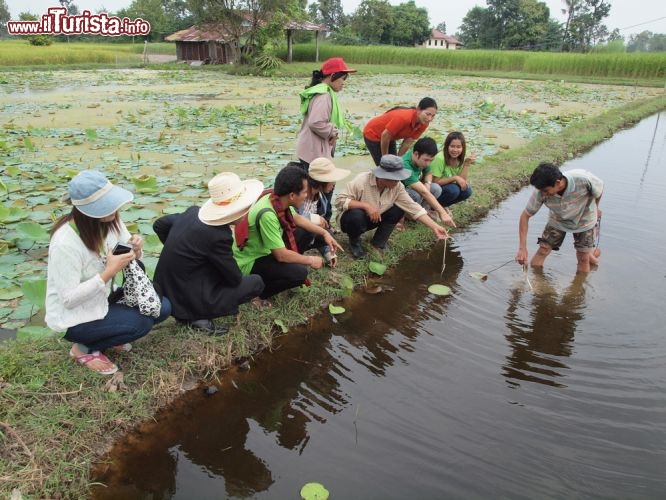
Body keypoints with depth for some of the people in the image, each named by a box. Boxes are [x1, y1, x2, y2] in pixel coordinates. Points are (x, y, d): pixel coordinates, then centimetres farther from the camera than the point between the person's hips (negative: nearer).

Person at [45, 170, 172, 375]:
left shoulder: (110, 220, -10)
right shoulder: (65, 242, -30)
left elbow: (131, 260, 1)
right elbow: (69, 299, -27)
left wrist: (136, 250, -23)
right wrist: (109, 272, -32)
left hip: (102, 300, 7)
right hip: (73, 317, -7)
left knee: (162, 307, -6)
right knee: (140, 323, -24)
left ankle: (105, 336, 12)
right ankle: (83, 349, 1)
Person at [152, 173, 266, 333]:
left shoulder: (194, 212, -3)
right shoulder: (218, 236, -26)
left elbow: (159, 225, 14)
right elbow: (235, 279, -13)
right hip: (188, 300, -8)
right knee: (256, 283, -1)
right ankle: (199, 316, -2)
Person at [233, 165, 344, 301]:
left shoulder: (279, 200, -10)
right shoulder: (267, 215, -35)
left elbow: (297, 219, 12)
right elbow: (281, 255, -28)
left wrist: (324, 233, 4)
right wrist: (310, 260, -14)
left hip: (265, 250, 9)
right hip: (250, 263, -9)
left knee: (307, 234, 8)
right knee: (299, 273, -25)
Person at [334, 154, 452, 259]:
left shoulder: (397, 186, -15)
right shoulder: (361, 181, -29)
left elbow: (413, 207, -16)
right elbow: (339, 200, -29)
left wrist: (435, 227, -23)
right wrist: (366, 205, -38)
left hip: (374, 220, 4)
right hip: (352, 219, -4)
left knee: (399, 209, -17)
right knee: (356, 215, -38)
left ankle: (378, 242, 0)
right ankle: (354, 240, -4)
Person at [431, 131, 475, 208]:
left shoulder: (460, 158, -4)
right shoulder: (440, 158, -26)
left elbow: (461, 180, -10)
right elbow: (435, 181, -24)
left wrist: (467, 164, -19)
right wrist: (454, 178, -26)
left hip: (446, 187, 7)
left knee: (467, 190, -15)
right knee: (453, 189, -30)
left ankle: (441, 205, 4)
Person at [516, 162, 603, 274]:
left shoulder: (583, 180, -38)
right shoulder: (541, 192, -34)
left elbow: (599, 186, -14)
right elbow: (525, 215, -23)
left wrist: (596, 208, 5)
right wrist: (522, 247, -28)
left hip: (583, 220, -1)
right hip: (558, 220, 1)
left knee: (583, 258, 3)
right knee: (542, 251, -4)